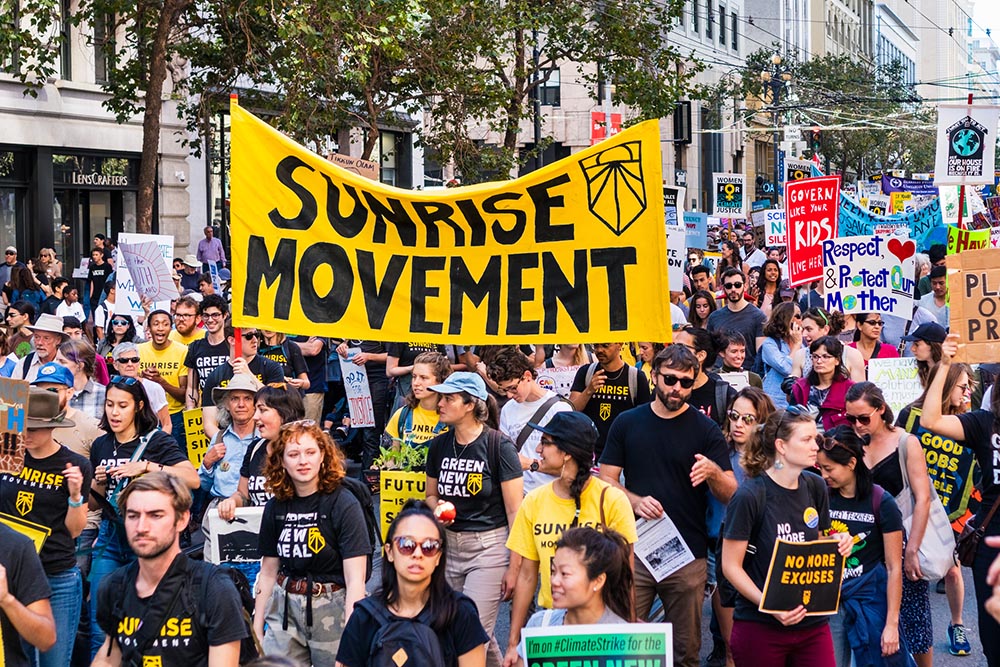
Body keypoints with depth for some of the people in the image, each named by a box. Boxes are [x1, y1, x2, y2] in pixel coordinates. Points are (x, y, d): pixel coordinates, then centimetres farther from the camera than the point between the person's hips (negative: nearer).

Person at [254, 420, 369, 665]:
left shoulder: (344, 504, -10)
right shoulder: (276, 507, 5)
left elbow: (355, 579, -15)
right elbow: (268, 573, 12)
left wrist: (351, 638, -21)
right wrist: (257, 628, 9)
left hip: (332, 610, -4)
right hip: (285, 610, 4)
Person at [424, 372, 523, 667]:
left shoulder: (498, 446, -11)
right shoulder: (439, 445, 5)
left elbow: (515, 510, -10)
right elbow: (431, 495, 20)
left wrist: (515, 566, -12)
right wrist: (437, 510, -5)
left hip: (489, 546, -6)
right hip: (449, 544, 6)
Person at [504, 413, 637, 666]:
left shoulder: (611, 500, -9)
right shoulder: (534, 501, 0)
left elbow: (624, 575, -4)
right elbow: (527, 575, 5)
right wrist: (513, 643, 4)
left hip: (602, 621, -3)